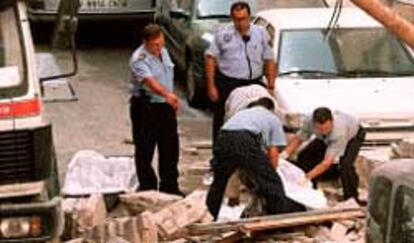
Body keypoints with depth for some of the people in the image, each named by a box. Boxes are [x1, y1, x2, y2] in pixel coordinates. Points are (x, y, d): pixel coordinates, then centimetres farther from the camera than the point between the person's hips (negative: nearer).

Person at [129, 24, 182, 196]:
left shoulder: (163, 53, 9)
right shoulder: (139, 59, -18)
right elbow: (150, 81, -35)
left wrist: (173, 102, 21)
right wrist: (167, 94, -51)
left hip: (166, 106, 8)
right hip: (145, 107, -7)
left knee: (170, 148, 12)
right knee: (145, 151, -1)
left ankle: (169, 186, 23)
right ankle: (147, 188, 9)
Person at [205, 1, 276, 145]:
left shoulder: (261, 34, 6)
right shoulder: (223, 35, 1)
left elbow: (269, 61, 8)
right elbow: (211, 59, -1)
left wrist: (270, 86, 1)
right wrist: (211, 86, -7)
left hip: (254, 85, 2)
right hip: (227, 84, -1)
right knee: (222, 123, 3)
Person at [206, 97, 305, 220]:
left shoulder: (241, 113, 42)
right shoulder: (273, 119, 30)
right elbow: (273, 153, 21)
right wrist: (269, 174, 35)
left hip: (222, 139, 5)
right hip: (246, 142, -5)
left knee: (218, 182, 28)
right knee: (272, 184, 8)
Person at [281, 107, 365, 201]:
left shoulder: (339, 132, -45)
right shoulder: (309, 121, -33)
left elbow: (327, 162, -44)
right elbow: (298, 139, -12)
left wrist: (308, 176, -51)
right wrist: (285, 154, -25)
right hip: (327, 138, 5)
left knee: (345, 165, -30)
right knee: (304, 157, -9)